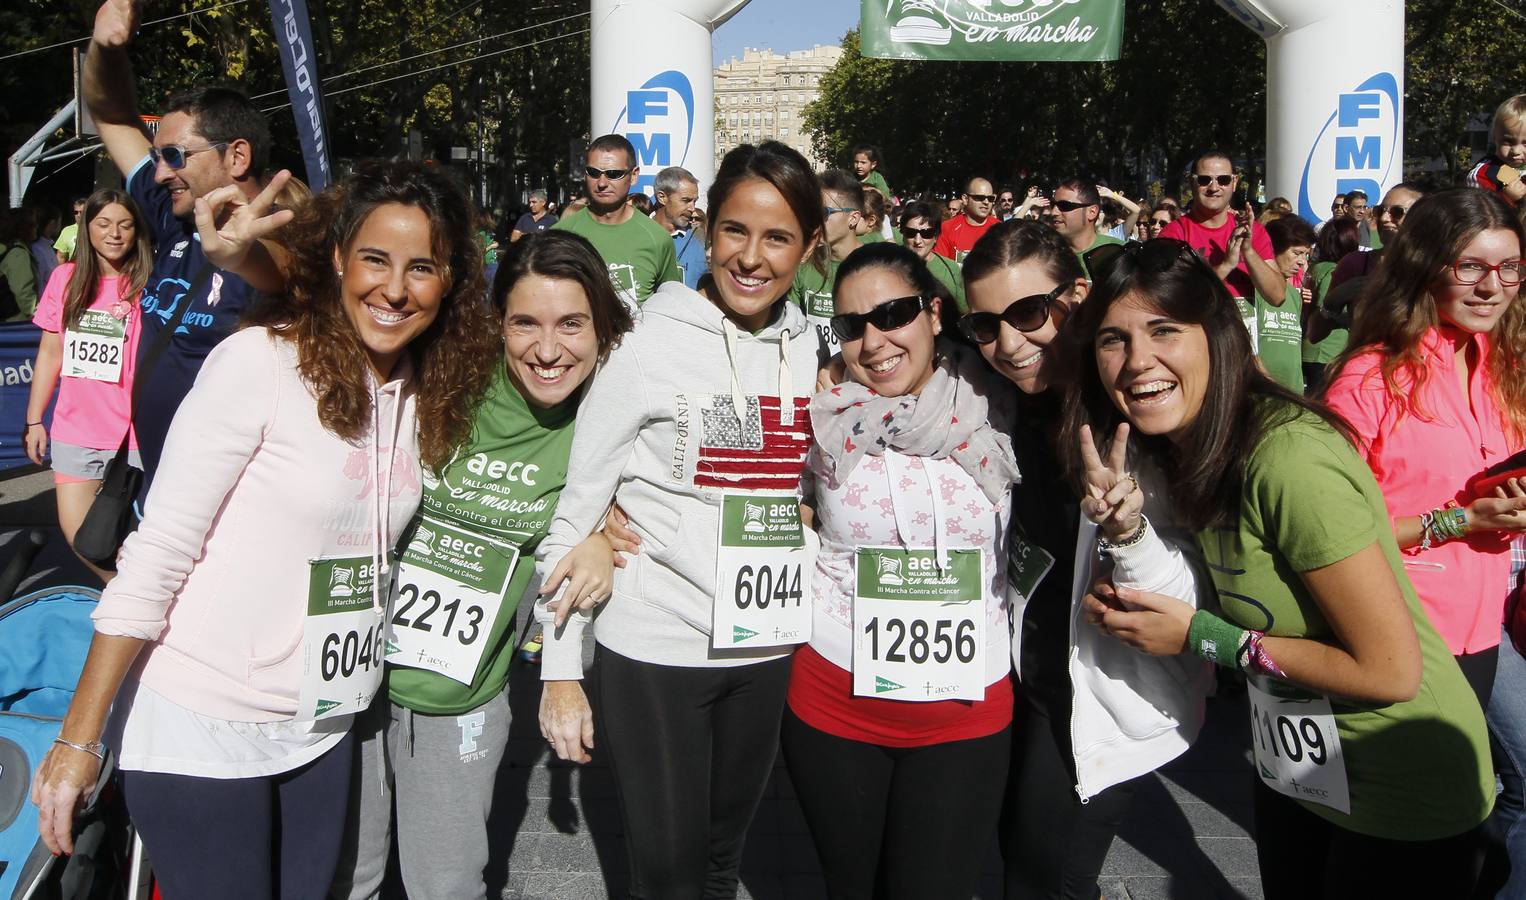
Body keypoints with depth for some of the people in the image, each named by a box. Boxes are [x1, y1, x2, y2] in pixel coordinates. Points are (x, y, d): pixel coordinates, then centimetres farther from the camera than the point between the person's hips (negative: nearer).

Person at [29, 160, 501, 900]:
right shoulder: (261, 361, -15)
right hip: (203, 728, -5)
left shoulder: (428, 393, 3)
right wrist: (80, 737, -13)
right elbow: (157, 553, -14)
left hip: (322, 728, 6)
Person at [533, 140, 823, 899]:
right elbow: (574, 513, -7)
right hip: (653, 653, -4)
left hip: (767, 652, 4)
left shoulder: (811, 352, 3)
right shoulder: (649, 347, -10)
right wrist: (560, 672, -8)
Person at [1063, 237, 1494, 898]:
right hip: (1290, 764, 7)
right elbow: (1241, 599, 1)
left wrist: (1202, 635, -22)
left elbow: (1390, 670, -27)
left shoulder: (1291, 458, -30)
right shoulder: (1181, 449, -4)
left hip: (1403, 796, -7)